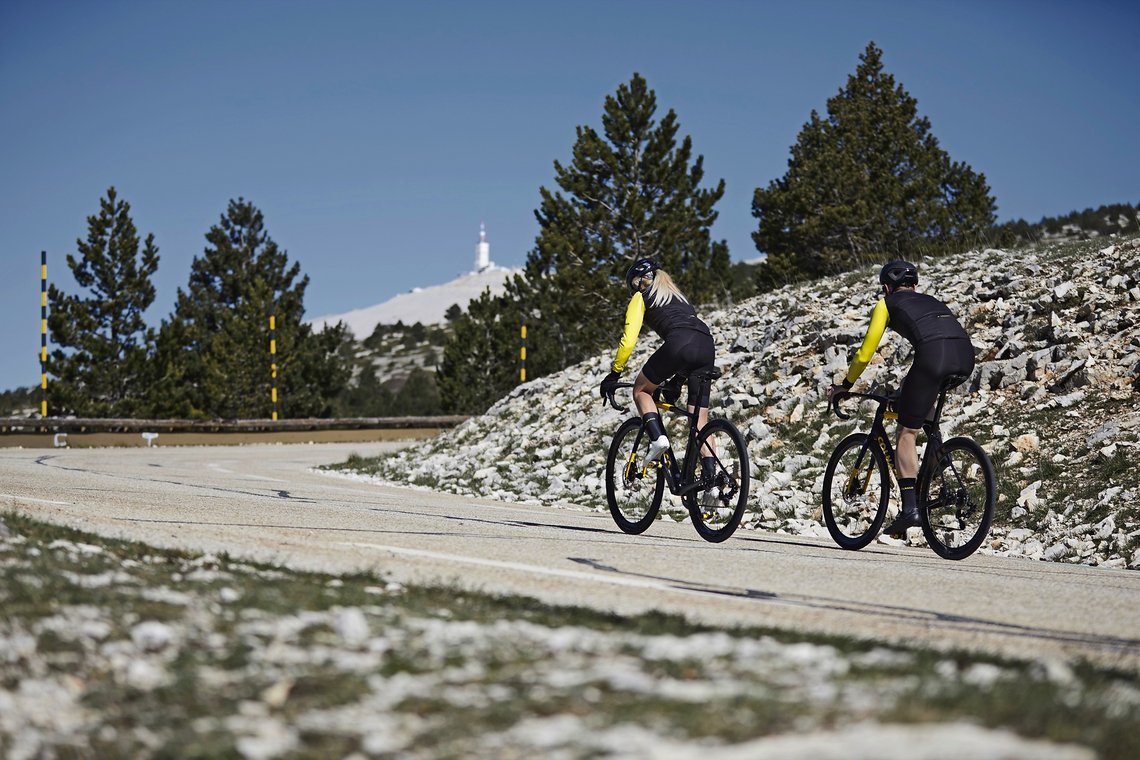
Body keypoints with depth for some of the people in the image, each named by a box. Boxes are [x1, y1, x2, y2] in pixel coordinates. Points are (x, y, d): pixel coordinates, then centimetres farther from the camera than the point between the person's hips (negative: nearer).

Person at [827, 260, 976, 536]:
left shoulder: (886, 304, 24)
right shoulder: (931, 301, 39)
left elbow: (865, 354, 22)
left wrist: (845, 385, 35)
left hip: (933, 355, -6)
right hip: (965, 356, 6)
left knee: (906, 433, 3)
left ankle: (909, 507, -8)